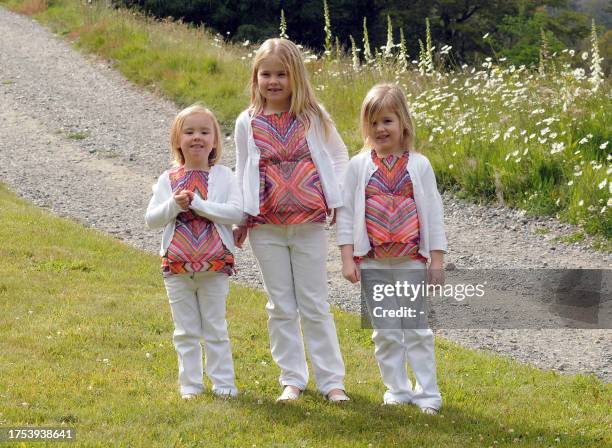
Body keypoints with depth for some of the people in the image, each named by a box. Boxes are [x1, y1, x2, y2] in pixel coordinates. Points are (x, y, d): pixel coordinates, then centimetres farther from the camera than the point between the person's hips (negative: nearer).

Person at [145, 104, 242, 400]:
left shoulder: (222, 176, -2)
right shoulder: (169, 179, 3)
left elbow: (237, 213, -15)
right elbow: (151, 219, 0)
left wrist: (197, 203, -19)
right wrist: (174, 205, -18)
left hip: (215, 264, -2)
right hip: (177, 265, 2)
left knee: (215, 329, 6)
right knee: (186, 331, 8)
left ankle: (223, 383, 13)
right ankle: (190, 385, 15)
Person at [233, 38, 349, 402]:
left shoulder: (313, 116, -2)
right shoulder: (248, 123, 0)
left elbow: (338, 155, 10)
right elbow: (244, 174, 8)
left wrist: (338, 197, 0)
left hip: (309, 223, -1)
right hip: (266, 226, 1)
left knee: (315, 305, 4)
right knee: (281, 306, 7)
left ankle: (331, 379, 10)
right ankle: (292, 379, 15)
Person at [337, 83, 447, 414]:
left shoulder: (418, 165, 1)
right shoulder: (359, 166, 1)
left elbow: (433, 213, 2)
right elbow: (346, 213, 2)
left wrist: (437, 260, -1)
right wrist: (347, 259, -4)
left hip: (411, 262, -1)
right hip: (372, 262, 1)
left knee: (417, 330, 1)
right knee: (385, 332, 7)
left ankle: (427, 393, 7)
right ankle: (397, 390, 16)